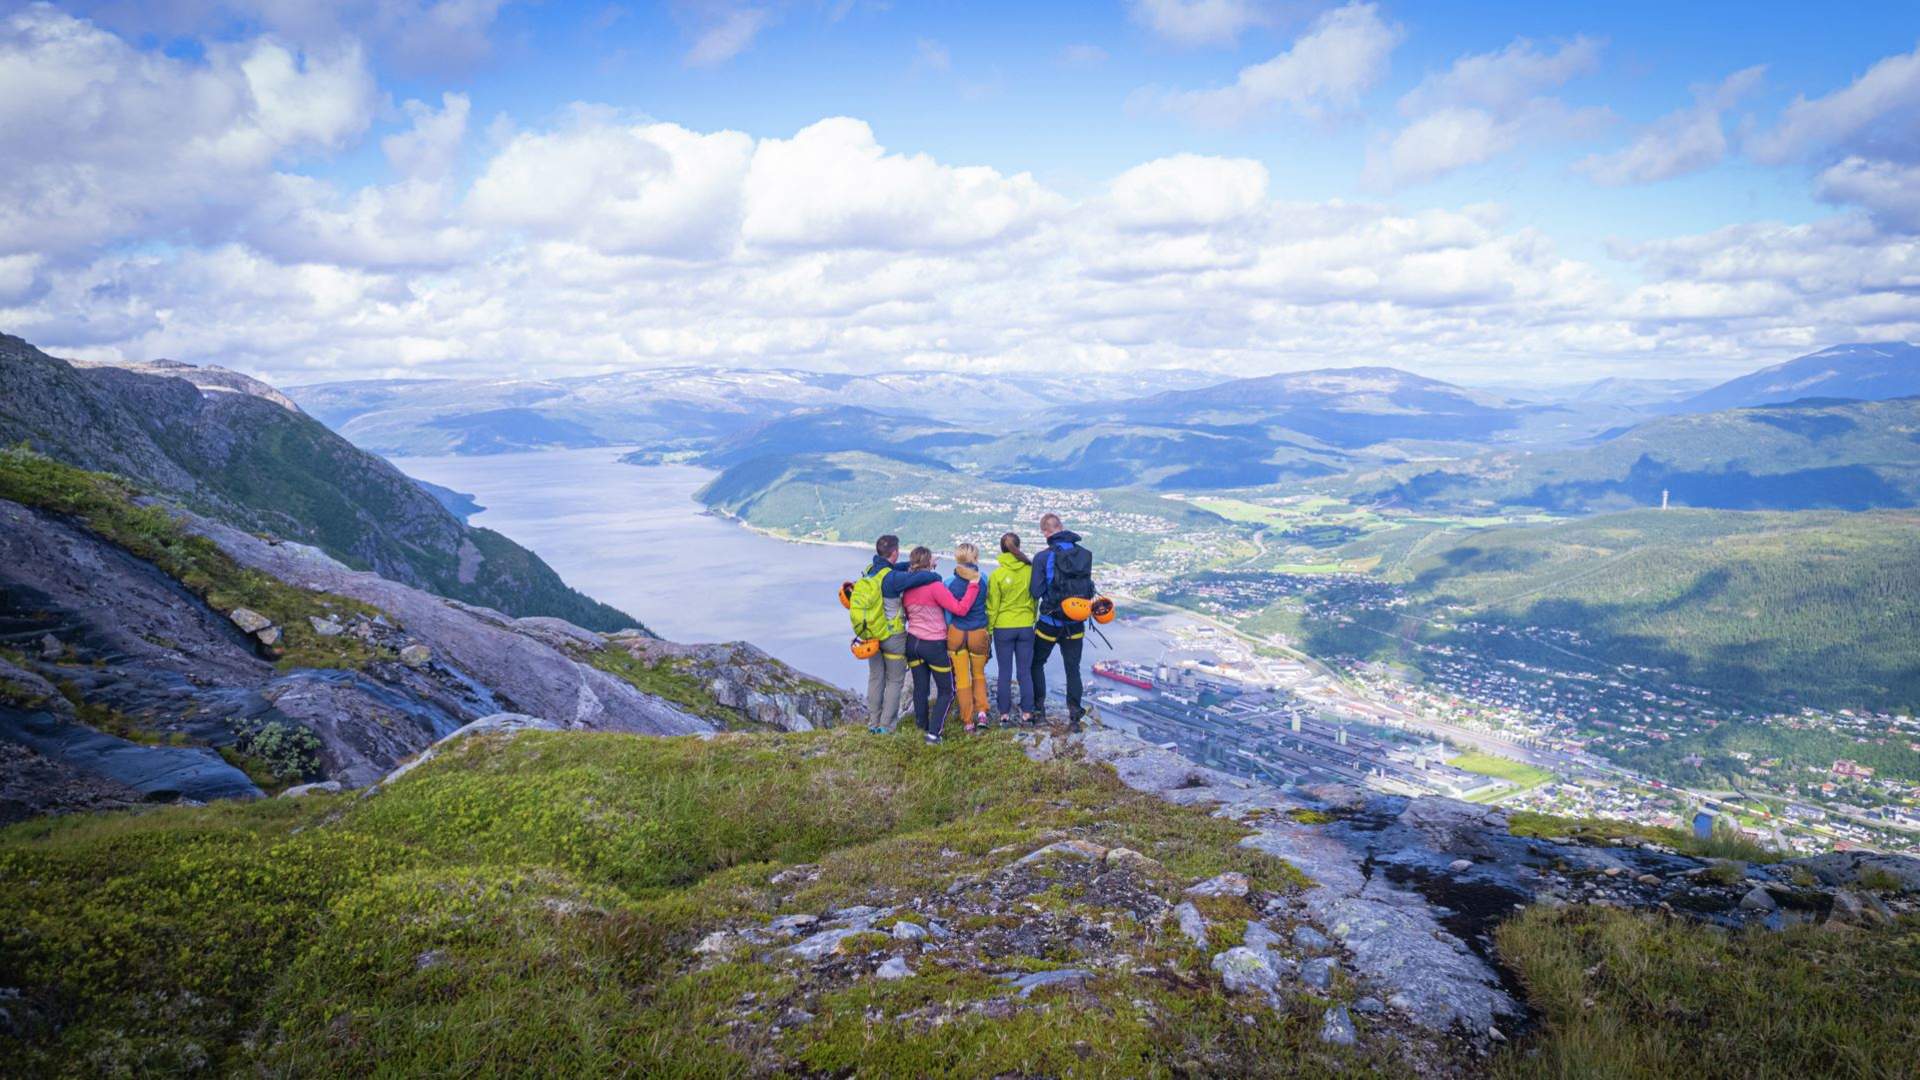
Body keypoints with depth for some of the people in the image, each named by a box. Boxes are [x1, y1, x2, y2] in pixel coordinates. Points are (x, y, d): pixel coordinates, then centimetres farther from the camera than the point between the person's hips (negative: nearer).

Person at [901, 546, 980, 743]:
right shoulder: (934, 586, -19)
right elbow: (960, 608, -20)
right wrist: (973, 585, -16)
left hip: (912, 642, 6)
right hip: (934, 644, -6)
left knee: (920, 687, 16)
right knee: (946, 691, 6)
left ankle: (922, 725, 25)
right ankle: (933, 732, -3)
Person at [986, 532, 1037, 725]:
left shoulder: (997, 574, -11)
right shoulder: (1030, 571, -5)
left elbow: (992, 605, -6)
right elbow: (1035, 599, 4)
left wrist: (989, 628, 3)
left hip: (1003, 628, -2)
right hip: (1026, 627, 2)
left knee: (1005, 673, 6)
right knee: (1025, 672, 9)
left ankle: (1005, 714, 9)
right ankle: (1027, 713, 11)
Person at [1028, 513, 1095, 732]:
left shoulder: (1043, 557, -16)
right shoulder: (1085, 555, -4)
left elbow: (1035, 592, -15)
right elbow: (1088, 588, 4)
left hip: (1049, 623, -3)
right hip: (1075, 625, 3)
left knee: (1037, 663, 17)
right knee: (1073, 669, 12)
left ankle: (1039, 710, 18)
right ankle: (1074, 716, 10)